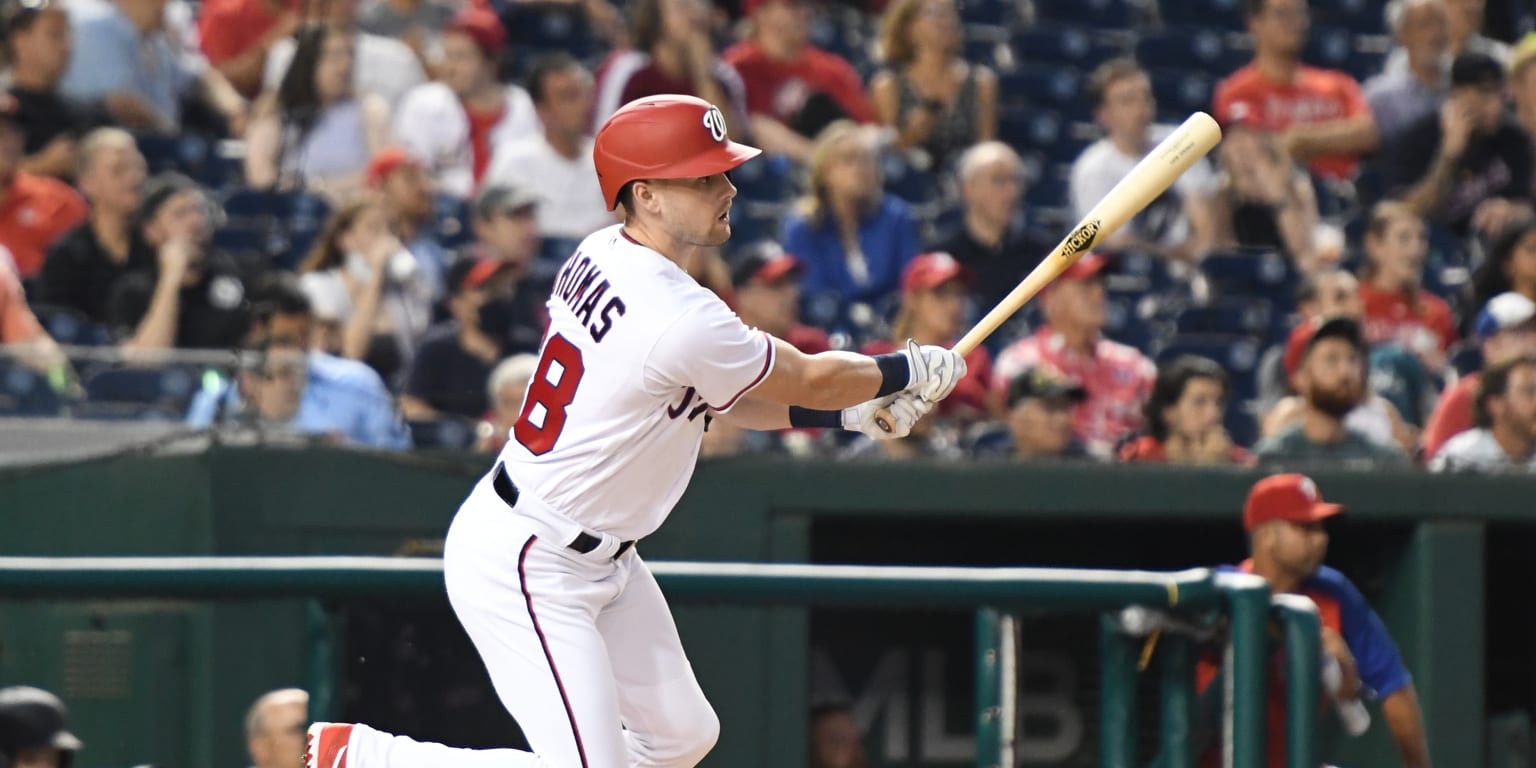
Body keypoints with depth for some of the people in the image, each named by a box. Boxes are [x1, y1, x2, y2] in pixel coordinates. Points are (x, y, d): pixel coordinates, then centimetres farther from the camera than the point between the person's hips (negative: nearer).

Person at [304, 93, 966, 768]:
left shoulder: (602, 256, 2)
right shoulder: (682, 320, -26)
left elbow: (709, 397, 12)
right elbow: (804, 379, -10)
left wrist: (848, 411, 7)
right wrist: (908, 371, 7)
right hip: (525, 565, -11)